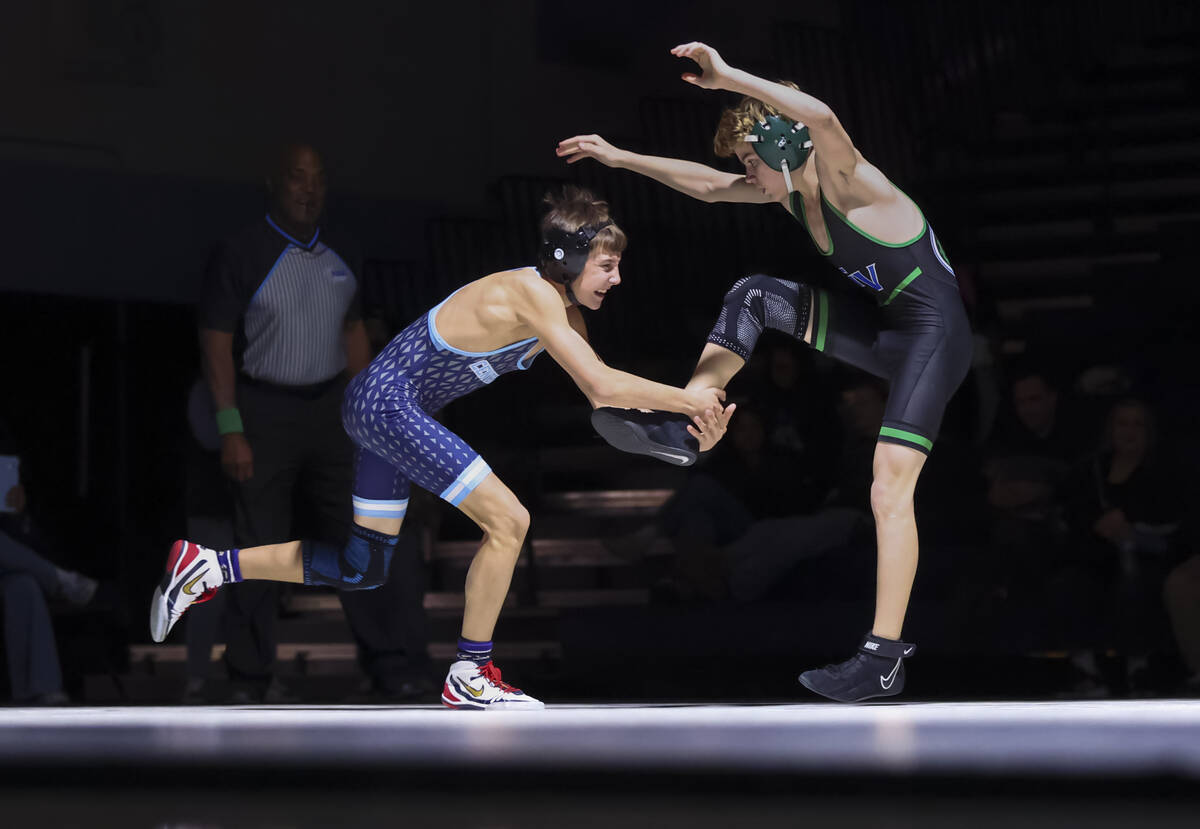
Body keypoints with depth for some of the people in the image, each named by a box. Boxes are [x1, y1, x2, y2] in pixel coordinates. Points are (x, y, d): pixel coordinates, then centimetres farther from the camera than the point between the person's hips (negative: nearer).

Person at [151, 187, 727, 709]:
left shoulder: (561, 308, 8)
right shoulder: (531, 295, -21)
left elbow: (600, 395, 8)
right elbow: (603, 386, -26)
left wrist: (678, 415, -3)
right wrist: (684, 399, -18)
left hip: (382, 408, 10)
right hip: (390, 403, -10)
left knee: (362, 570, 15)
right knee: (508, 520, -12)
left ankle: (208, 565, 19)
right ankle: (471, 677, -2)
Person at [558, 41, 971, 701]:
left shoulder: (848, 184, -21)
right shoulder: (789, 191, 5)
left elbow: (822, 117, -42)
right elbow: (708, 185, 17)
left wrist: (729, 77, -44)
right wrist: (620, 157, 17)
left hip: (934, 334, -9)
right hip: (883, 327, 9)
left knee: (889, 489, -17)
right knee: (752, 297, 10)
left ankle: (884, 659, -17)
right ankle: (685, 429, 12)